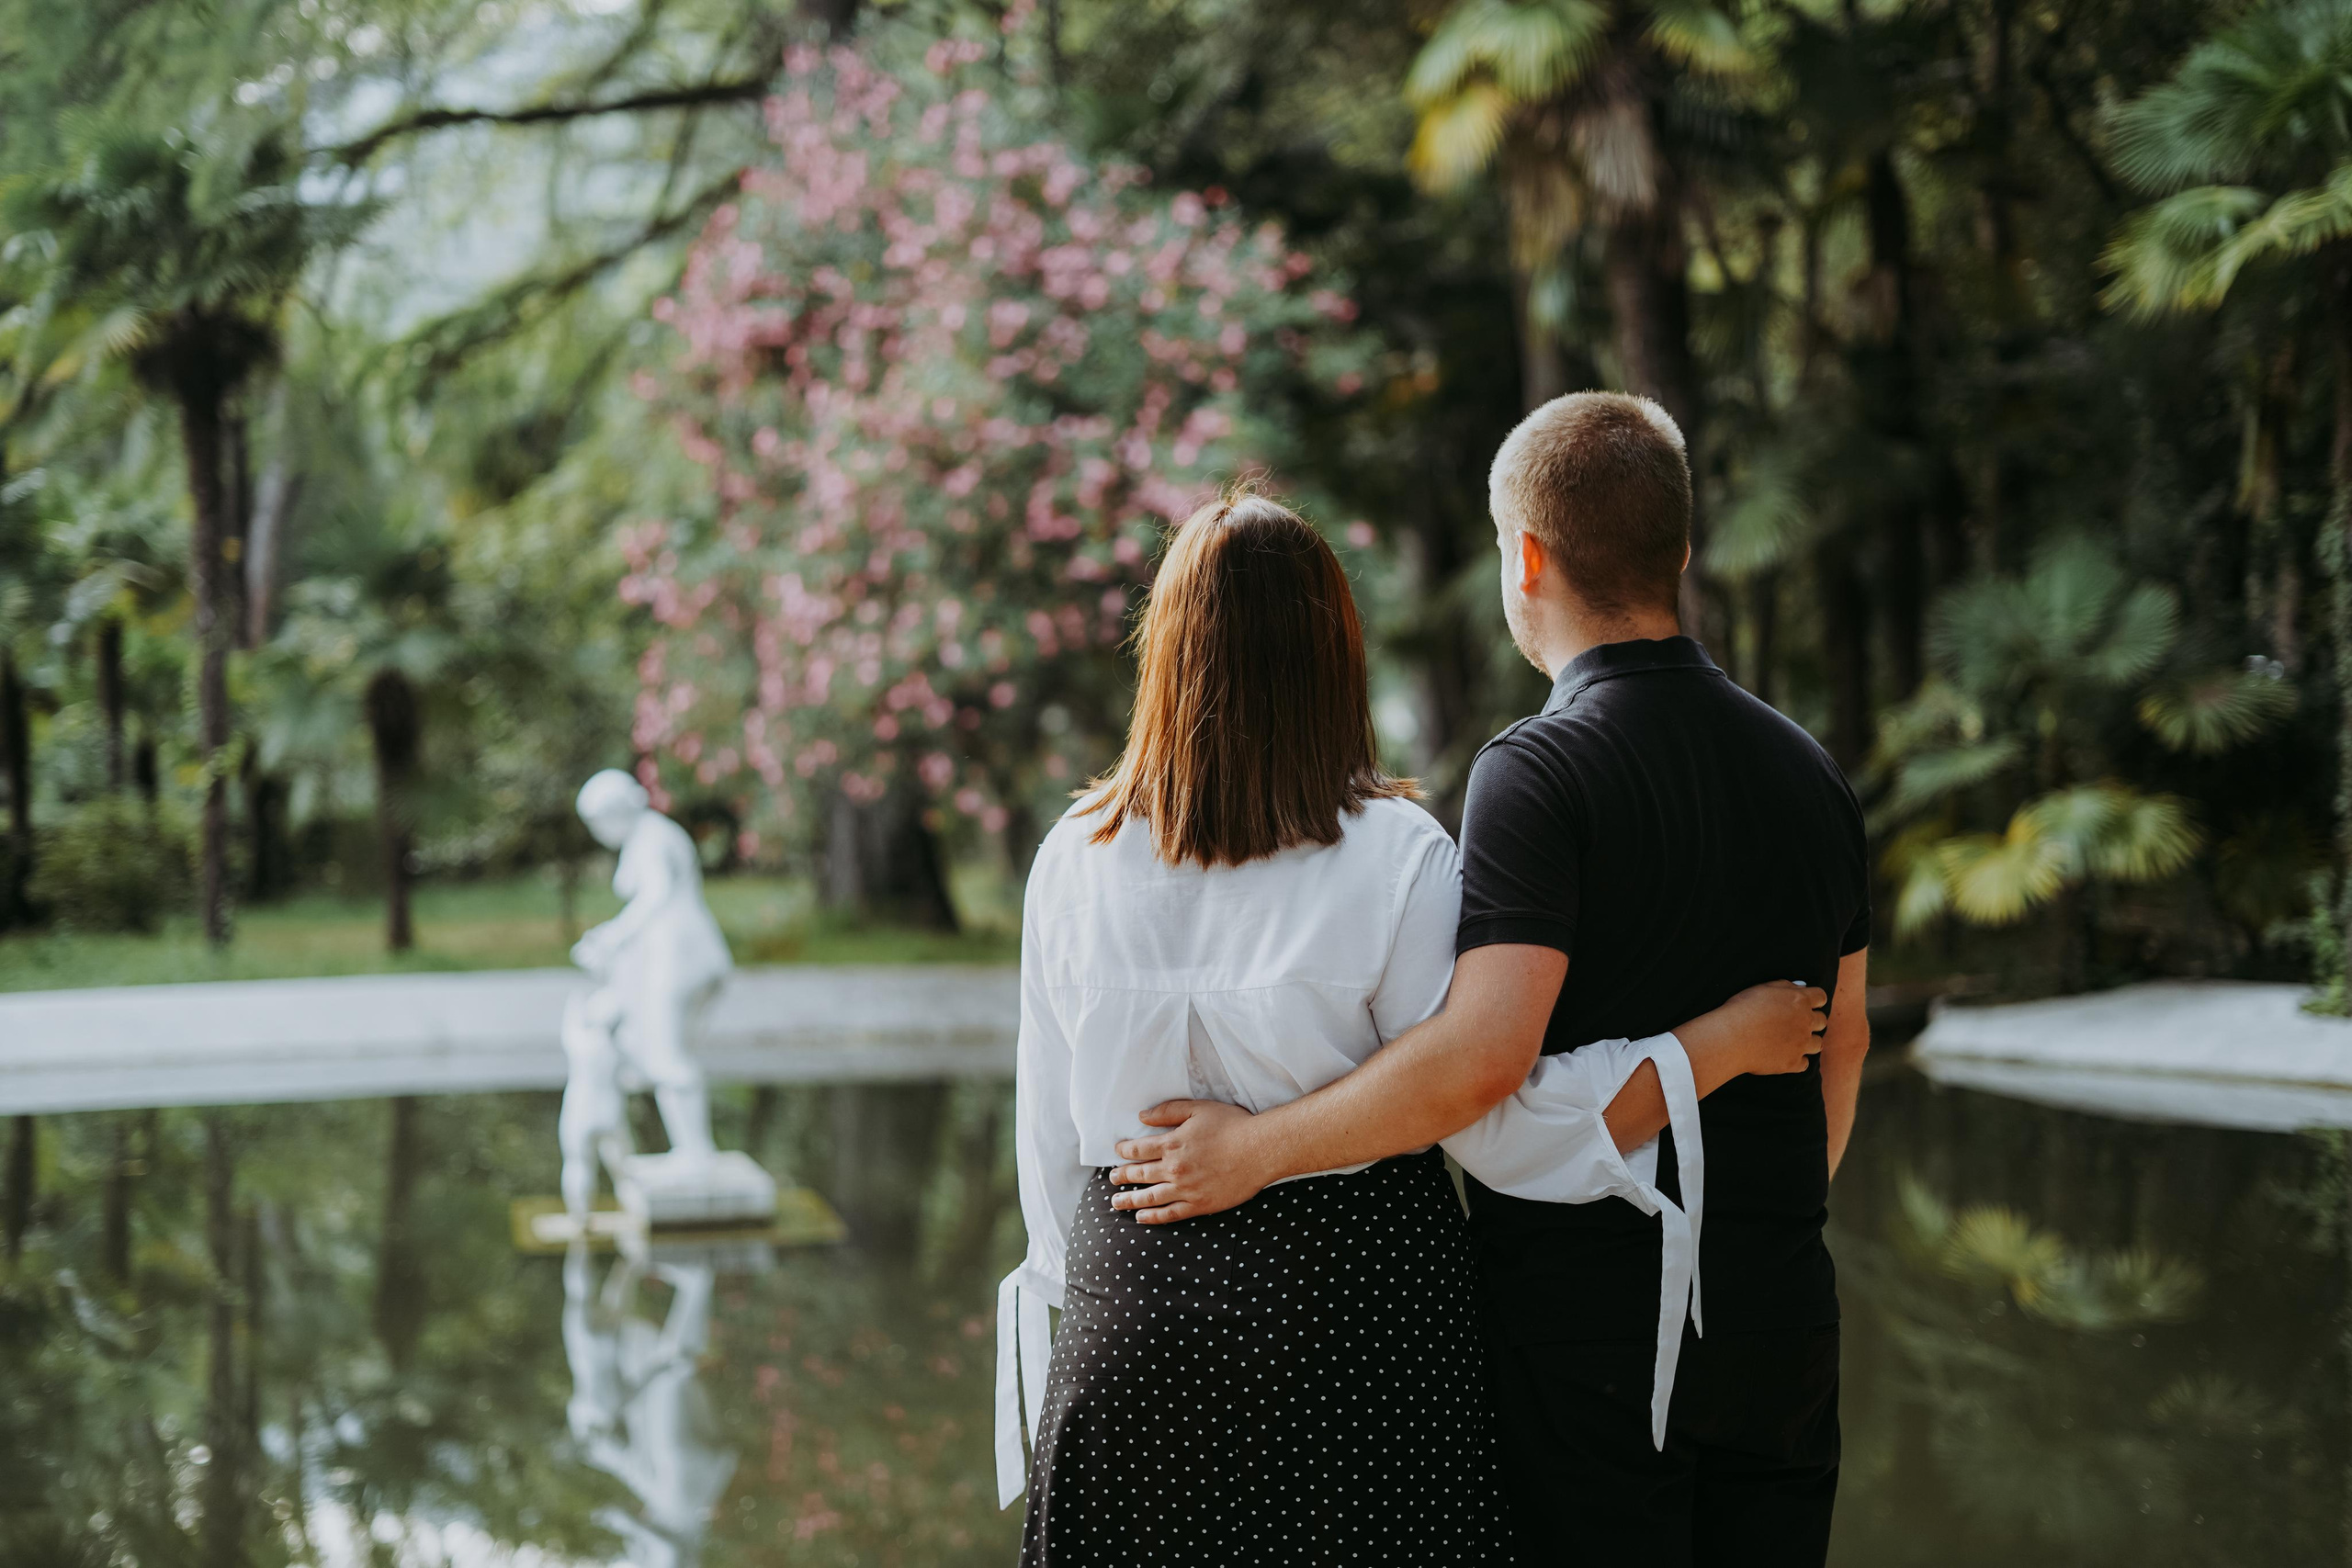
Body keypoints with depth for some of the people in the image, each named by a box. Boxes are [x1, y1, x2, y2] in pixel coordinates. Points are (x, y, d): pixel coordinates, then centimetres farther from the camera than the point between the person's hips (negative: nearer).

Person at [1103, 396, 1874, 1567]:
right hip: (1780, 1316, 6)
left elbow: (1482, 1055, -25)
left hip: (1588, 1311, -6)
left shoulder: (1541, 772, -14)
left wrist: (1251, 1150, -15)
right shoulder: (1808, 772, 9)